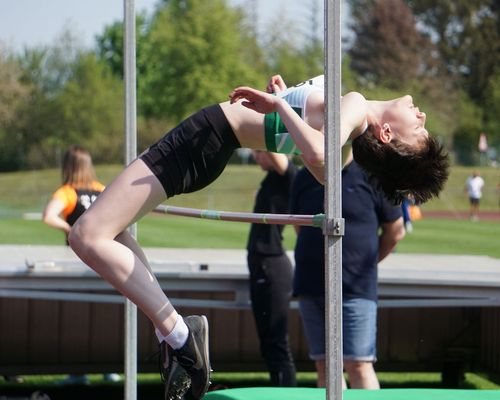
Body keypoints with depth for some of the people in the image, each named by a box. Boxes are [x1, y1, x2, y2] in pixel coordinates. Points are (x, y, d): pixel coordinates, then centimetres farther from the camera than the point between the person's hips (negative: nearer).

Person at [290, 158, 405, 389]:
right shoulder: (305, 178, 10)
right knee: (324, 365, 6)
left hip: (355, 289, -5)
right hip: (309, 285, 5)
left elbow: (395, 231, 4)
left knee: (358, 365, -11)